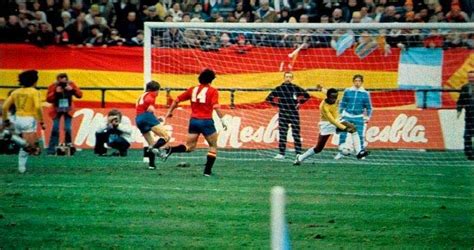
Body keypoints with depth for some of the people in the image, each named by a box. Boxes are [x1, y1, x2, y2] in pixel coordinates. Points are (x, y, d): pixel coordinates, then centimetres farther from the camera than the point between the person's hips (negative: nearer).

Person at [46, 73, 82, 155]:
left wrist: (72, 90, -28)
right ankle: (51, 150, -3)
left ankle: (68, 145, 6)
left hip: (68, 110, 1)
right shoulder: (53, 86, -11)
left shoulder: (71, 85, -7)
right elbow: (48, 99, -15)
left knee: (68, 129, -9)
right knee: (55, 130, -6)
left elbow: (80, 95, -11)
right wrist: (55, 92, -29)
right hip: (57, 110, -1)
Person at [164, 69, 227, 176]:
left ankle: (170, 150, -19)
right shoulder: (213, 91, -3)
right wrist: (222, 121, -14)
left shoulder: (192, 90, 10)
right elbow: (216, 107, -16)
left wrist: (169, 112, 22)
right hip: (206, 121, -4)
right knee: (213, 146, 13)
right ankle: (207, 171, 5)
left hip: (193, 120, 4)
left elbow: (177, 100, 11)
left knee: (189, 146, 9)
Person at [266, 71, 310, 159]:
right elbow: (269, 98, 9)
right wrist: (277, 104, 3)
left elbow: (306, 95, 13)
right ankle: (281, 153, 3)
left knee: (296, 134, -2)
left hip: (294, 113, -1)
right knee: (282, 134, 0)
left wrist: (299, 103, 5)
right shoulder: (279, 89, 4)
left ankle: (298, 153, 1)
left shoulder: (296, 88, 3)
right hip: (283, 113, 1)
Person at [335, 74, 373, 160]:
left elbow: (369, 107, 8)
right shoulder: (347, 91, 2)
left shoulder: (365, 93, 0)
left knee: (360, 135, -7)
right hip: (347, 116, 1)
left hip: (359, 118, -1)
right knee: (342, 134, -4)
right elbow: (342, 103, 9)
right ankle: (341, 152, 6)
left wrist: (367, 117, 3)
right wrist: (341, 113, 4)